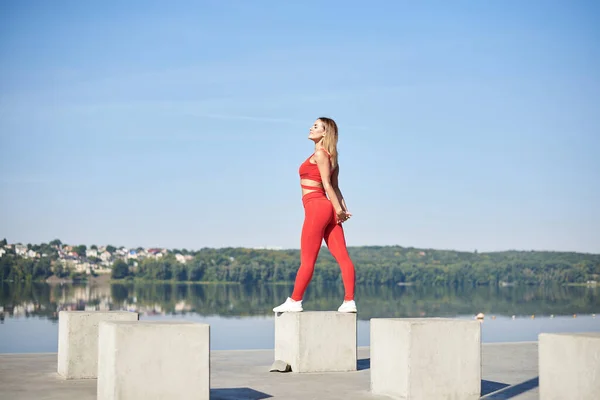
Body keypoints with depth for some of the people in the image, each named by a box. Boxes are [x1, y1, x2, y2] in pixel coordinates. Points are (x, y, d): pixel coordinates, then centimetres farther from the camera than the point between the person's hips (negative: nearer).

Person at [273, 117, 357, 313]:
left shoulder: (319, 154, -7)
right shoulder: (330, 156, 21)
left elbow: (327, 184, -11)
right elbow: (334, 187, 14)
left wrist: (339, 210, -11)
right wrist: (344, 209, 7)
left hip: (316, 207, -9)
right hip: (327, 208, 9)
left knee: (307, 259, -2)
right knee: (343, 257, -1)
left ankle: (294, 301, 6)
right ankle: (349, 302, -3)